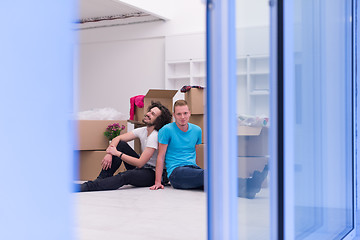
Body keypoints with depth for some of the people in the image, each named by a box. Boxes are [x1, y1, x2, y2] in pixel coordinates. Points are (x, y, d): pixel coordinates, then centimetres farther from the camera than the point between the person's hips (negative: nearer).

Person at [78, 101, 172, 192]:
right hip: (141, 168, 8)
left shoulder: (155, 136, -22)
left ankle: (88, 186, -37)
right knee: (120, 144, -6)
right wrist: (109, 153, -18)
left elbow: (140, 163, -25)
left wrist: (117, 153, -21)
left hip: (152, 173, -8)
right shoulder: (142, 130, 3)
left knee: (126, 176, -38)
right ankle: (101, 179, -9)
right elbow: (117, 139, 2)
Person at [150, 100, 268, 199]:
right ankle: (244, 185, -60)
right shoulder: (167, 130, 0)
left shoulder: (197, 130, 16)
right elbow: (161, 156, 0)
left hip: (194, 168, 5)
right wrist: (158, 182, -6)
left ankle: (248, 188, -58)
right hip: (176, 171, -5)